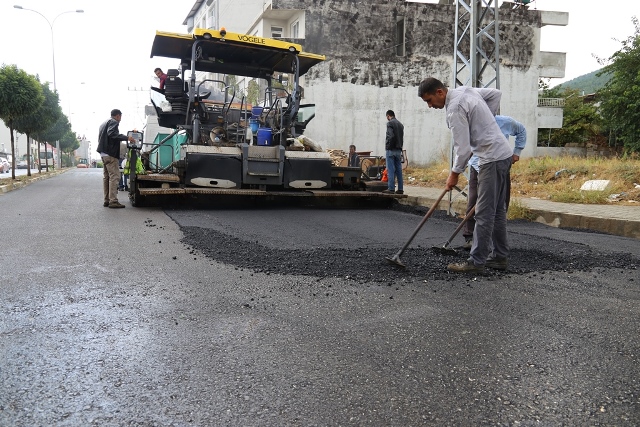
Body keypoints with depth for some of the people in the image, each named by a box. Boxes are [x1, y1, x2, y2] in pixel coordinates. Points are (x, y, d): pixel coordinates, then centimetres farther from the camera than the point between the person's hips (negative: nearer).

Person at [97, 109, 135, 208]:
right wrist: (126, 137, -23)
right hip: (111, 154, -10)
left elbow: (101, 138, 22)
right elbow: (111, 134, -22)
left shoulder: (104, 123, 24)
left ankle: (106, 200, 14)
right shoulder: (113, 122, -5)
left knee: (106, 177, 11)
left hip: (103, 153, 10)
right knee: (114, 177, -11)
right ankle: (113, 201, -15)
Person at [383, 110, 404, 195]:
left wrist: (388, 146, -9)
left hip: (391, 149, -7)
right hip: (399, 150, 7)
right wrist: (399, 146, 12)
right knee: (399, 169, 8)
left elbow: (391, 136, -19)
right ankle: (400, 189, 9)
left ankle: (391, 188, -5)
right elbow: (402, 138, 14)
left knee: (391, 169, -5)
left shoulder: (390, 123, -8)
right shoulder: (400, 124, 15)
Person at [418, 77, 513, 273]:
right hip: (503, 154, 10)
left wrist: (454, 173, -6)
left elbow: (463, 147, -19)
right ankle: (499, 257, 21)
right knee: (497, 210, 14)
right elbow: (496, 93, 21)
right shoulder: (466, 90, 10)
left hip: (493, 158, -10)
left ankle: (476, 262, -2)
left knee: (484, 213, -7)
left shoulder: (455, 109, -18)